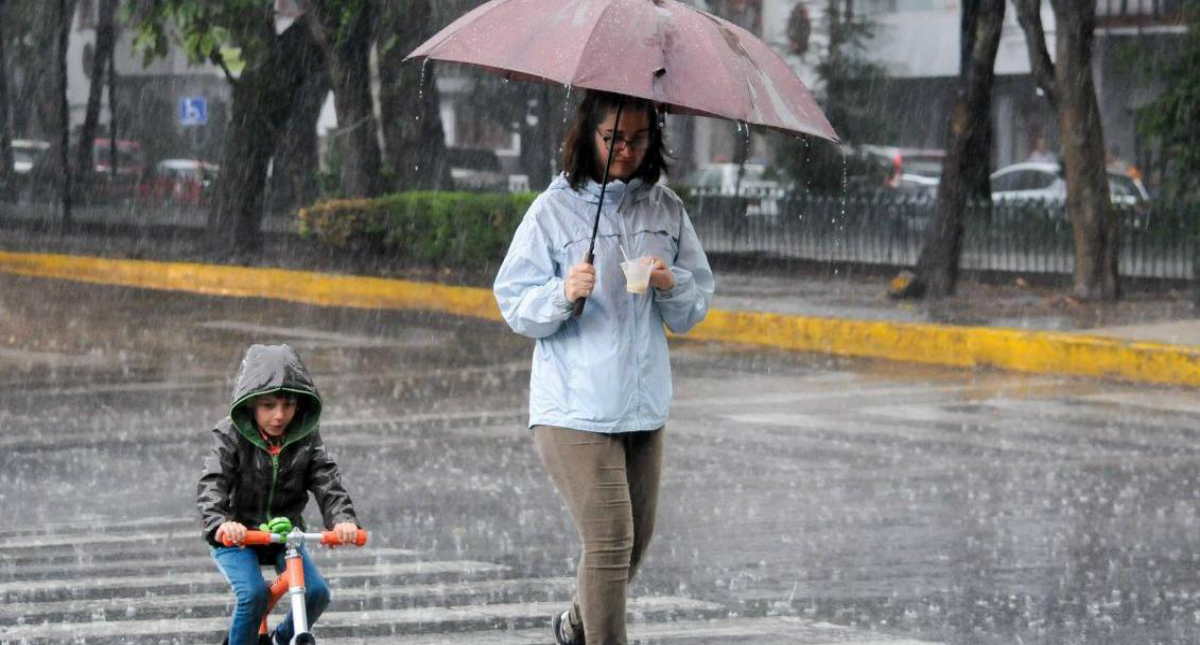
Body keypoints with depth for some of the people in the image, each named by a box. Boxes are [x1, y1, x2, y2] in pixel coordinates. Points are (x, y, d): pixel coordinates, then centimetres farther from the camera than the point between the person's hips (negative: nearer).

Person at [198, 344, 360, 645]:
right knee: (253, 593, -28)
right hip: (237, 537, -3)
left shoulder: (306, 438, -5)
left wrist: (343, 519, -37)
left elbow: (327, 481, -15)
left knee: (317, 592, -15)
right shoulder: (231, 435, -15)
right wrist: (220, 523, -47)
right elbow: (212, 485, -26)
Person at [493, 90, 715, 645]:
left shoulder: (665, 209, 6)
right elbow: (515, 305, -3)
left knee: (636, 540, 16)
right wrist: (563, 293, -22)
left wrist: (672, 286, -11)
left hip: (644, 407, 5)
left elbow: (695, 311, 11)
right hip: (574, 408, -5)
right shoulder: (554, 210, -5)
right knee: (610, 541, -12)